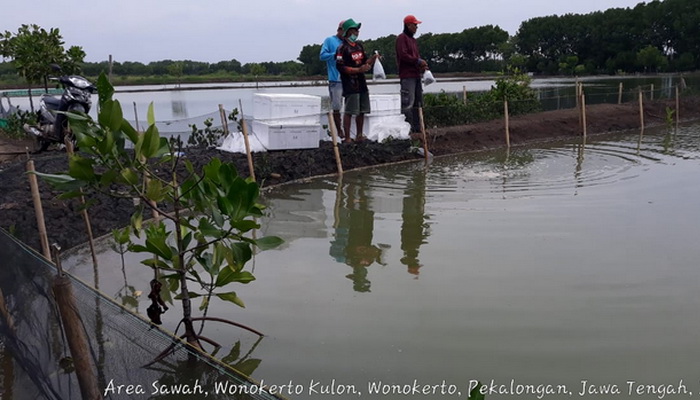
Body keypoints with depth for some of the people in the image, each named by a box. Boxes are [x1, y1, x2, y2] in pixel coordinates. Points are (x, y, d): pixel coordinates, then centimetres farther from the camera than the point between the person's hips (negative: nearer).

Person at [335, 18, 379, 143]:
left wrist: (373, 59, 2)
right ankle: (347, 138, 1)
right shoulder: (342, 48, -10)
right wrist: (359, 69, -20)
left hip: (362, 83, 8)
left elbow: (364, 62, 22)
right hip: (350, 85, -8)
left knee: (361, 111, 12)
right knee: (349, 112, -5)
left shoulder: (359, 45, 16)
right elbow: (341, 67, -16)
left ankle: (359, 136, 23)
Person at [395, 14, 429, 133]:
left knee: (418, 102, 10)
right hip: (407, 75, -10)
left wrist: (422, 65, 5)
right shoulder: (402, 38, -5)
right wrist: (418, 61, -15)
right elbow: (403, 55, -16)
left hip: (416, 75, 10)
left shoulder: (413, 40, 23)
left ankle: (416, 127, 15)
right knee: (408, 102, -11)